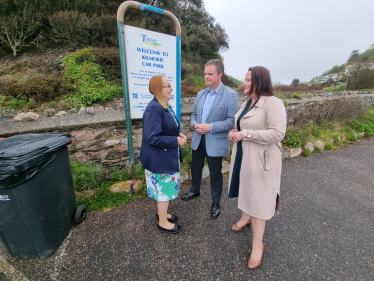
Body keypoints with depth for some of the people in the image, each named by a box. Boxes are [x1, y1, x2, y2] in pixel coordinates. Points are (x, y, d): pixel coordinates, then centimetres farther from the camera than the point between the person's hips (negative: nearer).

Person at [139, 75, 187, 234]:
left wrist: (178, 135, -2)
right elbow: (152, 137, -28)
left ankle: (162, 213, 46)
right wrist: (176, 141, -21)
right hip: (160, 158, -9)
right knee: (164, 189, 8)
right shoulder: (154, 108, -25)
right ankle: (163, 223, 32)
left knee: (164, 188, 23)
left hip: (166, 157, 9)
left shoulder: (165, 106, 5)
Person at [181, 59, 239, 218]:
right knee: (195, 168, 20)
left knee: (215, 173, 10)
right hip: (198, 139, 6)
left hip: (216, 142, -5)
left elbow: (232, 120, -15)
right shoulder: (200, 94, 9)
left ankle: (216, 203, 34)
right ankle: (195, 191, 47)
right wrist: (194, 124, -8)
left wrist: (211, 127, -23)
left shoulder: (231, 95, -10)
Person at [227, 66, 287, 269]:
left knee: (258, 197, 3)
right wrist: (235, 133, 1)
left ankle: (257, 245, 22)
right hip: (243, 155, 8)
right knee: (246, 188, 23)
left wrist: (245, 134, -24)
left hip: (261, 158, -8)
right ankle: (246, 218, 49)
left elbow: (277, 133, -24)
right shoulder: (247, 102, 9)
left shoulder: (273, 102, -18)